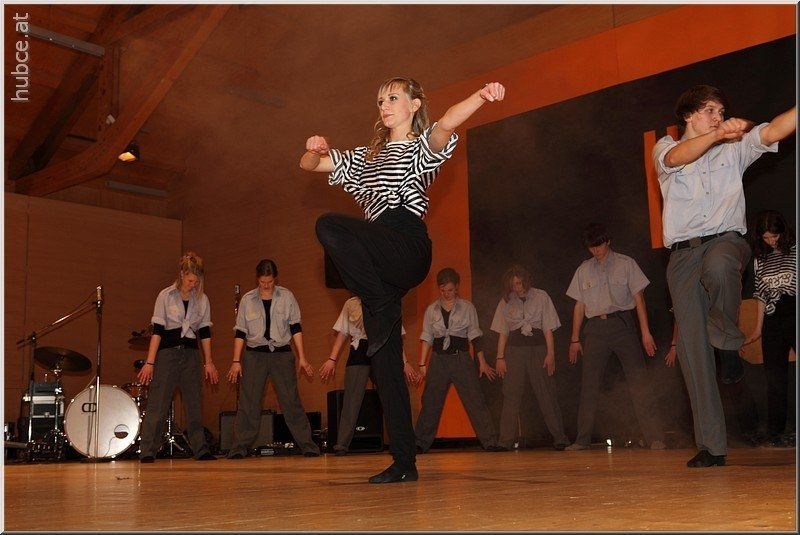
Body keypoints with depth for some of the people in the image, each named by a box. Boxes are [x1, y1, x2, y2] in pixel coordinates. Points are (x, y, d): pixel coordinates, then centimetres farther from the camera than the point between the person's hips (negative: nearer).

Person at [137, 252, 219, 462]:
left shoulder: (202, 299, 7)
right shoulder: (166, 296, -3)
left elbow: (205, 333, 11)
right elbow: (157, 331, -6)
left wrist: (209, 362, 9)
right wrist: (150, 362, -11)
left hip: (191, 354, 3)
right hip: (167, 353, -3)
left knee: (194, 404, 5)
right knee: (157, 404, -7)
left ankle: (201, 450, 10)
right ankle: (147, 452, -3)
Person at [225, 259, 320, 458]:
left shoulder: (286, 296, 3)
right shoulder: (247, 300, 4)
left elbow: (295, 328, 4)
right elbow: (240, 333, 6)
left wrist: (302, 358, -1)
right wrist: (236, 361, 1)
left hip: (282, 354, 0)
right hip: (254, 354, 1)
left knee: (291, 401, -2)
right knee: (248, 402, -2)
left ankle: (307, 445, 4)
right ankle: (240, 447, 6)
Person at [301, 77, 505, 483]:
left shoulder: (422, 147, 12)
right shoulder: (365, 157, 30)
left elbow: (447, 124, -10)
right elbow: (308, 165, 29)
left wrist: (482, 96, -32)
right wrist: (314, 149, 4)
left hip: (408, 249, -6)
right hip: (377, 266, 6)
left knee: (329, 225, -29)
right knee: (385, 362, -1)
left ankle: (383, 309, -18)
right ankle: (404, 463, 1)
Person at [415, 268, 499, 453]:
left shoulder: (467, 307, 5)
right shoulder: (431, 309, 8)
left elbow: (475, 336, 4)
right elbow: (426, 338, 7)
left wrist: (482, 362, 1)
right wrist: (422, 364, 1)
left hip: (461, 358, -1)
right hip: (439, 359, 1)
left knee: (475, 399, -5)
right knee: (430, 402, 3)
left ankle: (490, 442, -1)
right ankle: (420, 443, 11)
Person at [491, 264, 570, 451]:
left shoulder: (541, 297, 3)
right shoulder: (506, 302, 8)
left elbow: (548, 328, 0)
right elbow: (503, 333, 9)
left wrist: (550, 353, -8)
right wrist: (500, 357, 2)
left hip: (538, 346, -2)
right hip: (515, 348, 2)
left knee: (547, 394, -2)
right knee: (511, 395, -2)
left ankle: (559, 438, 4)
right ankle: (505, 441, -1)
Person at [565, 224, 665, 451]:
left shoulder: (626, 264, 6)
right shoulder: (583, 270, 13)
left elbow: (638, 298, 1)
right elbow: (579, 306, 14)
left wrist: (645, 332, -6)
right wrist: (575, 339, 11)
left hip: (622, 324, -3)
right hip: (595, 328, 3)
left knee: (638, 380, -10)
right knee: (589, 384, 2)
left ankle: (655, 438, -10)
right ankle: (582, 439, 7)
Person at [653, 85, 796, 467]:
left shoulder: (735, 148, 17)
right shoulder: (666, 148, 13)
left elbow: (774, 131, 1)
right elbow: (677, 158, -12)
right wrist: (717, 134, -29)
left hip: (725, 240, 0)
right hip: (684, 253, 1)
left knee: (718, 266, -40)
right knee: (692, 347, -5)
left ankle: (728, 345, -13)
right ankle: (711, 445, 0)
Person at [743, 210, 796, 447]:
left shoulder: (794, 250, 1)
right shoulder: (760, 258, 11)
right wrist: (758, 328, 13)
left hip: (794, 315, -3)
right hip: (773, 321, 4)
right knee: (775, 377, 6)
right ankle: (775, 432, 10)